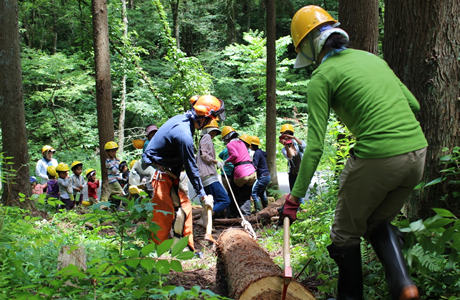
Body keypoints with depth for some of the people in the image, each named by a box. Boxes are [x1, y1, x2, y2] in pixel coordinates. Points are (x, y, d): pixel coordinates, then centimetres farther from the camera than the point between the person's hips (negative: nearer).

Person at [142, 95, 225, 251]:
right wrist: (203, 196, -12)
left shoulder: (182, 120, 3)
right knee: (164, 214, -8)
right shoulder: (184, 134, -27)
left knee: (183, 205, 10)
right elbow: (191, 168, -20)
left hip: (166, 172, 10)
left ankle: (187, 247, 15)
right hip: (156, 173, -10)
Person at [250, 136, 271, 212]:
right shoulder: (260, 152, 14)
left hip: (263, 177, -10)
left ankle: (258, 211, -16)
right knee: (261, 193, 22)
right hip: (267, 176, 10)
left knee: (254, 193, -10)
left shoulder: (257, 153, -14)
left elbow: (254, 165, -21)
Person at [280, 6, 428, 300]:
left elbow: (315, 146, -8)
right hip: (417, 153, 7)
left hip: (376, 159, -7)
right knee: (379, 222, 26)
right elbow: (414, 104, 19)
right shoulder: (372, 58, 18)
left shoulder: (322, 77, -2)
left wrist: (295, 197, -4)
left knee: (346, 231, 15)